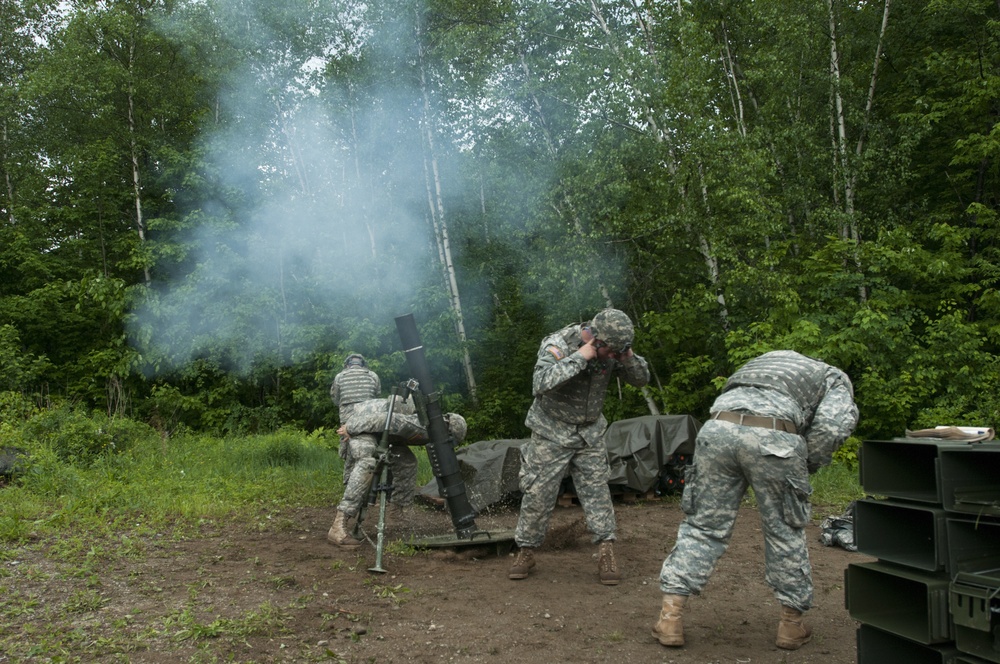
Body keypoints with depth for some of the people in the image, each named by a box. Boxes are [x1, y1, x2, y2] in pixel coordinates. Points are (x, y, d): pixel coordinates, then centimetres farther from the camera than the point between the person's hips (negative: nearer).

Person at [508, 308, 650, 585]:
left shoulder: (611, 350, -7)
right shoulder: (557, 345, -24)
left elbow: (641, 379, 0)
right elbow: (541, 384, -39)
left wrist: (629, 358, -21)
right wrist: (579, 357, -39)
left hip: (590, 433, 4)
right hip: (552, 433, -4)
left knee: (597, 489, -2)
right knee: (538, 493, 0)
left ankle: (607, 554, 1)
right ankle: (525, 552, 15)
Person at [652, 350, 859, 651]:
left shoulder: (769, 359, 41)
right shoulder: (837, 380, 25)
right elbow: (831, 425, 3)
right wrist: (808, 465, 19)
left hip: (718, 429, 4)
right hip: (772, 438, -4)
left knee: (703, 525, 13)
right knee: (785, 533, 15)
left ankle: (670, 617, 9)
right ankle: (792, 623, 27)